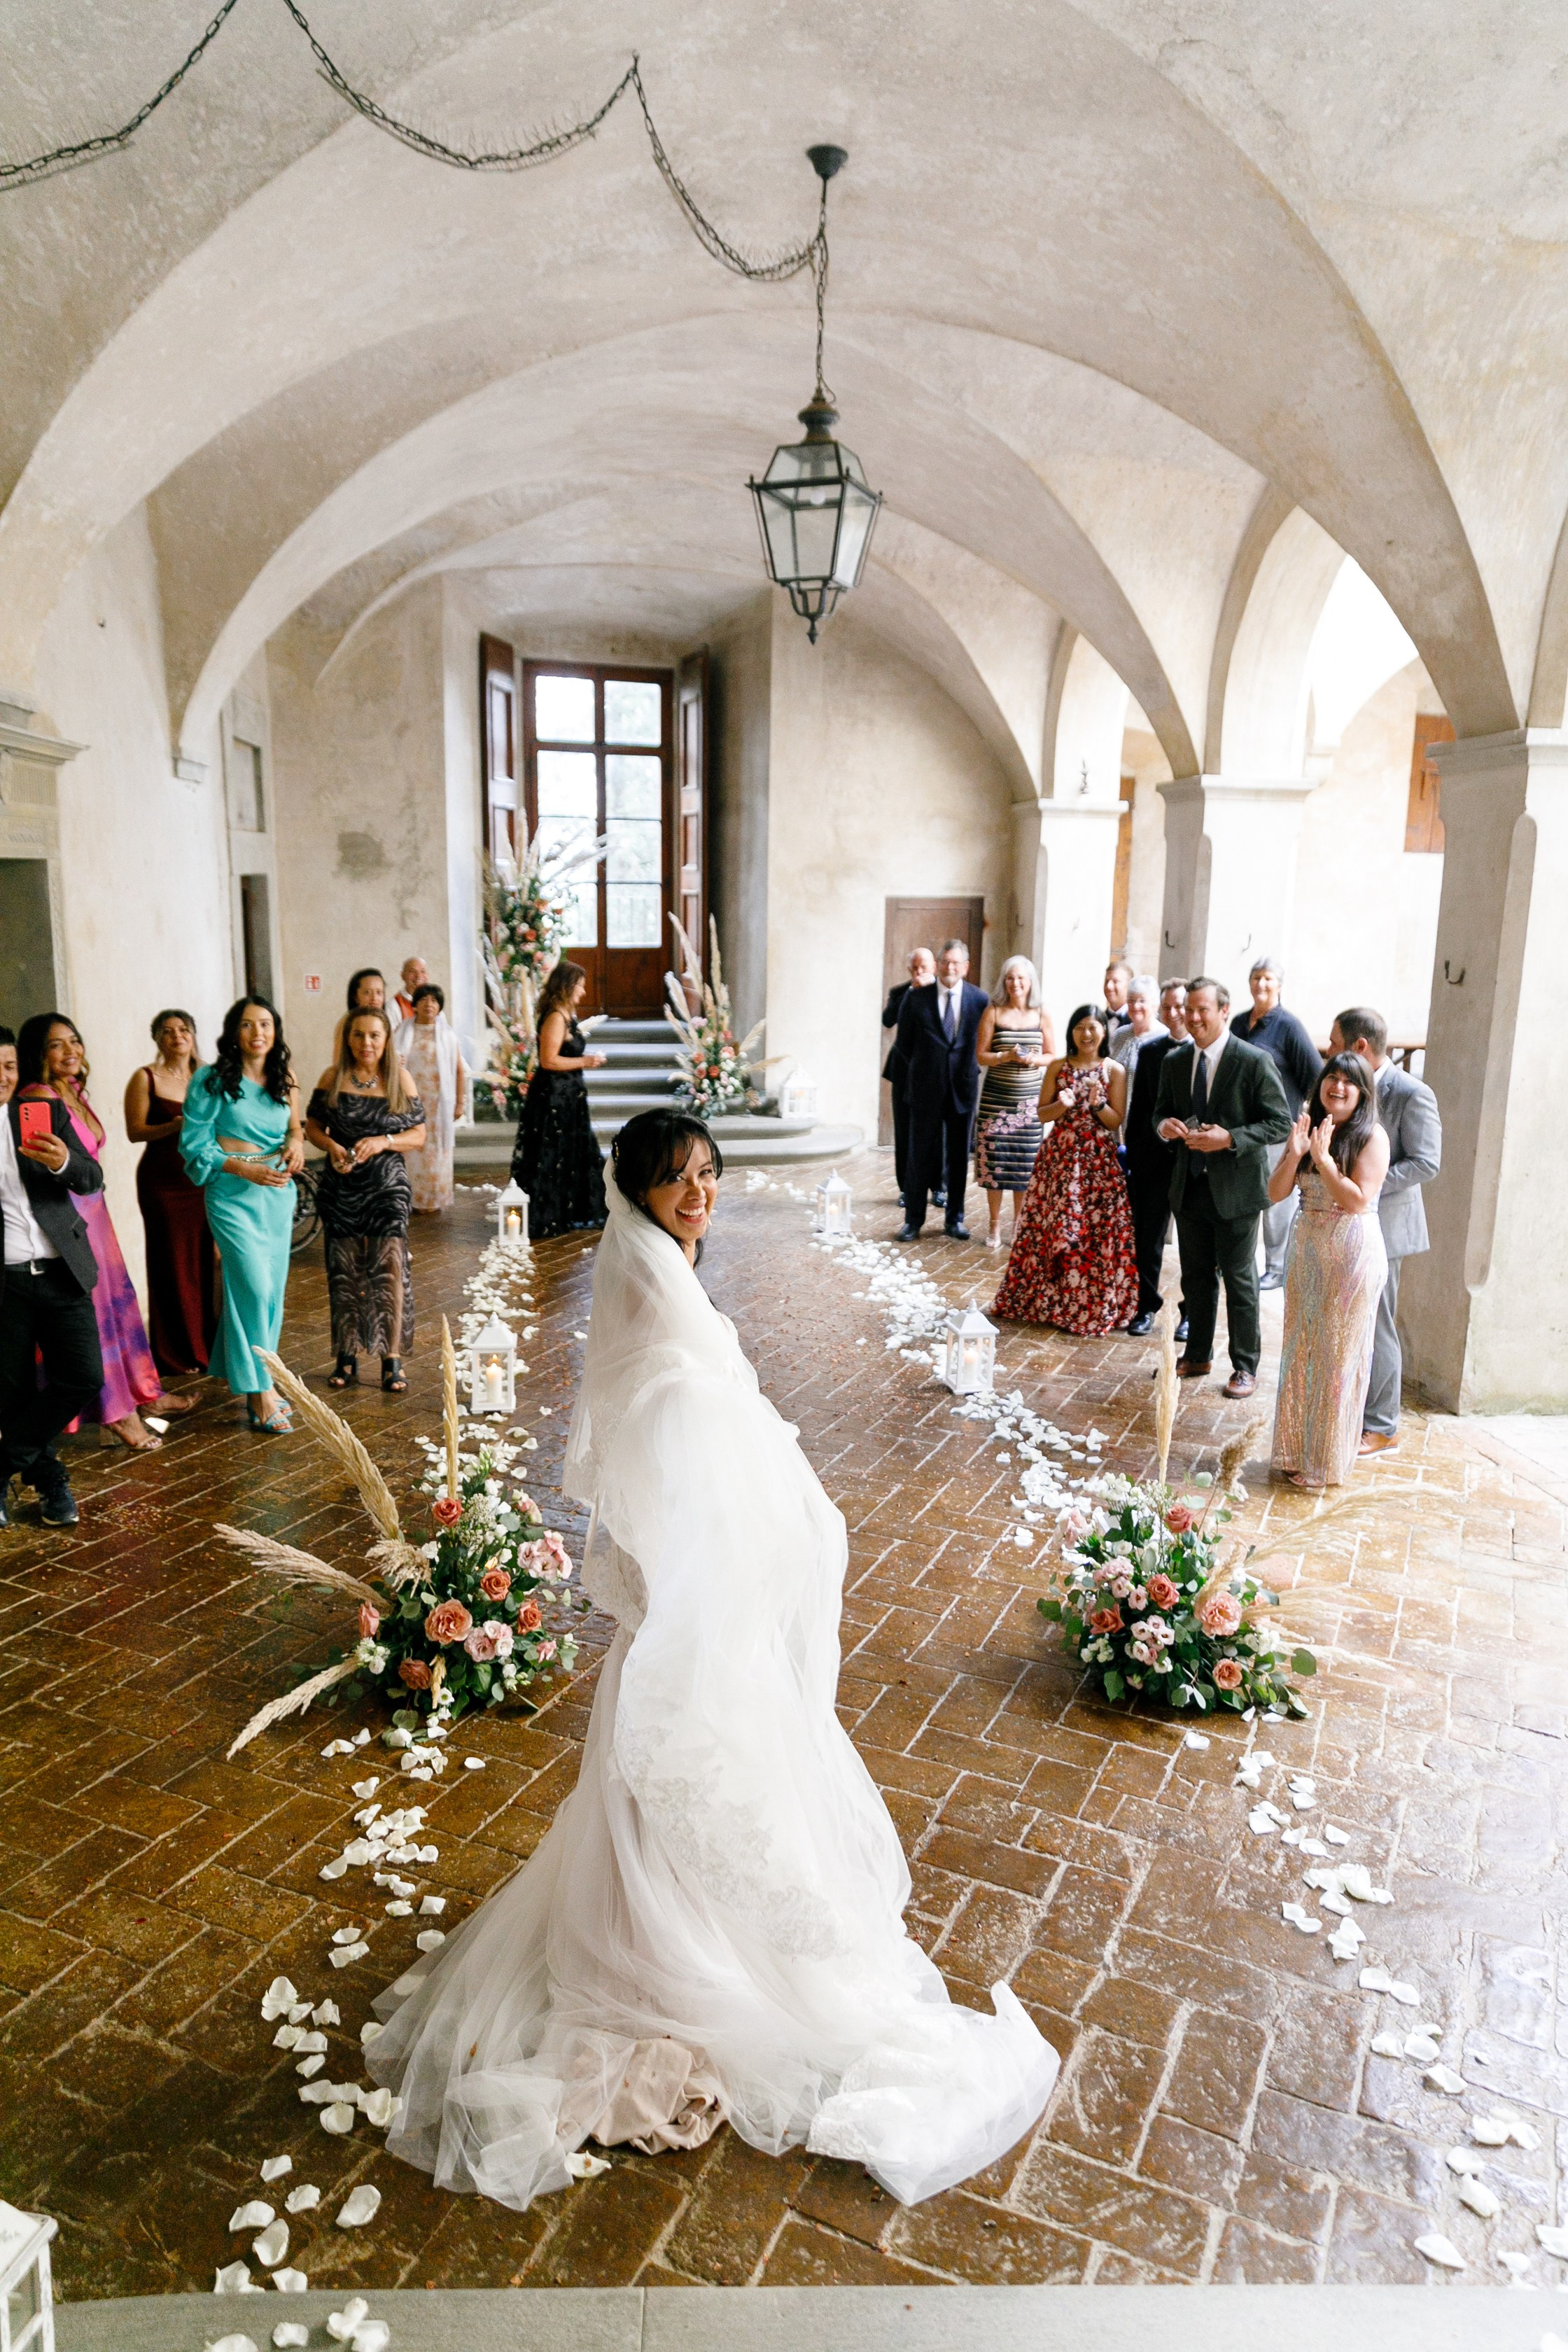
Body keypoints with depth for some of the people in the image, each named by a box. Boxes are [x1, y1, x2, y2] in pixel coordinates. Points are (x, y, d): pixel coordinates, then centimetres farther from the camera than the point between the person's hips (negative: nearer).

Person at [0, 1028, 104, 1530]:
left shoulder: (48, 1112, 4)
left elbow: (92, 1180, -3)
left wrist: (63, 1161, -23)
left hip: (62, 1273, 2)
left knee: (84, 1378, -3)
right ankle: (49, 1479, 27)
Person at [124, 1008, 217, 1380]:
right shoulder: (145, 1078, -2)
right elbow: (135, 1131, -6)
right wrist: (174, 1127, -20)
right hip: (162, 1181, -4)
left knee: (204, 1260, 3)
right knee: (172, 1265, -1)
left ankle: (204, 1344, 17)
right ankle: (175, 1355, 10)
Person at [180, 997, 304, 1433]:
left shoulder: (284, 1081, 10)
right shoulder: (212, 1080, -5)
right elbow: (194, 1142, -6)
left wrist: (295, 1144, -2)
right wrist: (244, 1169, -16)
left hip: (278, 1193, 5)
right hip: (233, 1194, -5)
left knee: (273, 1288, 6)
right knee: (255, 1285, -13)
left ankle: (247, 1376, 23)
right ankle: (259, 1392, -5)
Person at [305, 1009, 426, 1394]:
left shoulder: (400, 1080, 1)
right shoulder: (333, 1078, 4)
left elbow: (418, 1135, 2)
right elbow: (313, 1127, 9)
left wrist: (384, 1141, -16)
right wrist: (332, 1147, -11)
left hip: (387, 1187, -1)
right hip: (341, 1188, 2)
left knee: (390, 1267, -10)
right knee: (344, 1271, 5)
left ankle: (392, 1360, -2)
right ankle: (347, 1357, 18)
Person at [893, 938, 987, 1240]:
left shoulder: (980, 999, -1)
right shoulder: (916, 998, -1)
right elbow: (904, 1041, 8)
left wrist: (968, 1070, 5)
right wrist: (921, 1069, 10)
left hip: (963, 1088, 1)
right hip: (926, 1088, -1)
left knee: (959, 1156, 8)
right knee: (921, 1155, 4)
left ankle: (954, 1219, 19)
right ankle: (913, 1220, 12)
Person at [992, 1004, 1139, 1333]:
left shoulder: (1115, 1071, 1)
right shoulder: (1057, 1067, 6)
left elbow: (1116, 1122, -1)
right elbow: (1042, 1114, 6)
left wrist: (1098, 1103, -19)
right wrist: (1062, 1105, -14)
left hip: (1098, 1161, -1)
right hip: (1059, 1157, 2)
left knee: (1097, 1231, -2)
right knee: (1050, 1229, 3)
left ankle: (1093, 1306, 10)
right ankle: (1044, 1300, 16)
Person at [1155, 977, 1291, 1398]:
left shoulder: (1255, 1061, -13)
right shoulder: (1174, 1061, 4)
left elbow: (1280, 1123, -12)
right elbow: (1162, 1109, 16)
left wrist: (1230, 1138, -24)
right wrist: (1164, 1124, -8)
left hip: (1235, 1188, -5)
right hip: (1189, 1185, 5)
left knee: (1239, 1280, 6)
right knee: (1196, 1277, 17)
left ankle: (1245, 1366, 20)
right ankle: (1197, 1356, 32)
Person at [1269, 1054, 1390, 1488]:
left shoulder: (1372, 1136, -11)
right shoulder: (1308, 1129, 5)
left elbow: (1357, 1200, -18)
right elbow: (1275, 1192, 0)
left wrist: (1322, 1158, -22)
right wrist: (1294, 1154, -16)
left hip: (1353, 1255, -6)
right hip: (1308, 1250, 6)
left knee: (1338, 1355, 4)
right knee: (1299, 1350, 13)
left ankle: (1327, 1460, 17)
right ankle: (1297, 1449, 27)